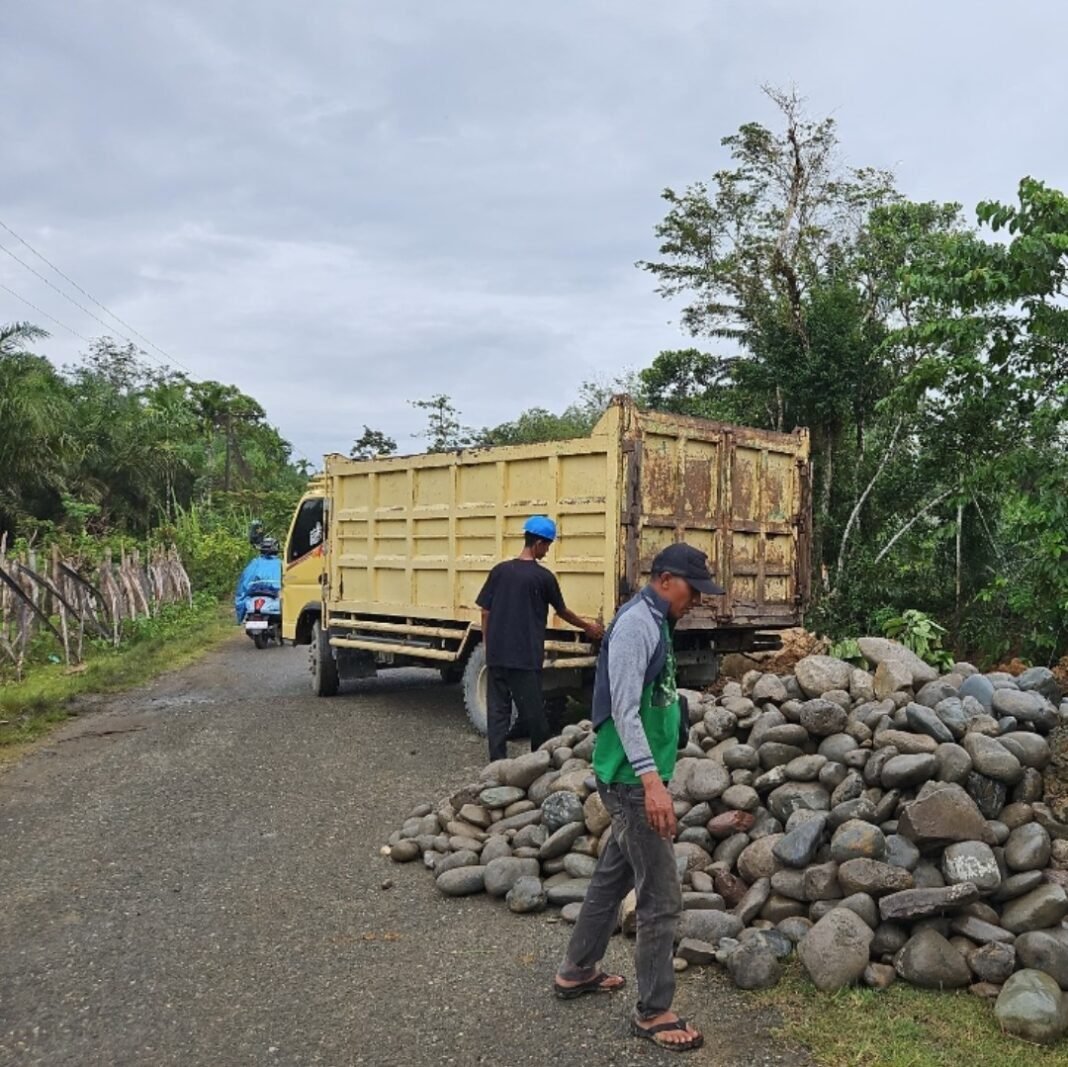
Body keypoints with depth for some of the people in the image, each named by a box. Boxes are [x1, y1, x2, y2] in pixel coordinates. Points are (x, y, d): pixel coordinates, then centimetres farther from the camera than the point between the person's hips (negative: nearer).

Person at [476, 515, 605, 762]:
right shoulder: (543, 576, -6)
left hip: (496, 655, 4)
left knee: (497, 710, 6)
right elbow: (562, 611, 8)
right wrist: (587, 626, 24)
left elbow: (485, 613, 6)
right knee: (533, 712, 9)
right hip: (525, 657, -4)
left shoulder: (500, 571, 4)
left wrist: (488, 646, 15)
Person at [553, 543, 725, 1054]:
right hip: (632, 780, -10)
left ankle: (577, 972, 35)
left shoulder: (654, 622, 12)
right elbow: (624, 709, -25)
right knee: (662, 898, -2)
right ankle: (653, 1012, 12)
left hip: (638, 778, 10)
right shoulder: (635, 623, -19)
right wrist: (651, 780, -32)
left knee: (614, 876, 20)